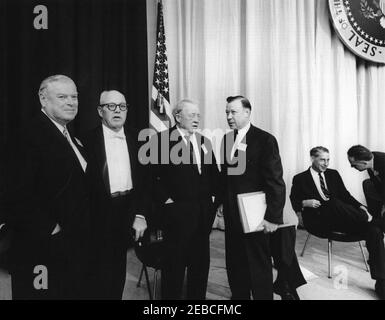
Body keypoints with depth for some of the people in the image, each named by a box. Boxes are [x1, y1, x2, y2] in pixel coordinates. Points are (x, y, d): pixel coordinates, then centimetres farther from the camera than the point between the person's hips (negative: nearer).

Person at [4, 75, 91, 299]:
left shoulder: (70, 137, 11)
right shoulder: (32, 136, -16)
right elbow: (18, 195, -22)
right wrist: (48, 228, -18)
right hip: (44, 250, -8)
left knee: (76, 292, 19)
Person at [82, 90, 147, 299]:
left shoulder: (135, 140, 6)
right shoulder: (88, 140, -6)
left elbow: (143, 180, 4)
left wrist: (139, 214, -3)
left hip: (127, 211, 4)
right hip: (100, 216, -4)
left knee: (119, 270, 17)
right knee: (102, 272, 6)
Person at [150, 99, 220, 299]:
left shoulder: (204, 141, 12)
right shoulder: (161, 140, -7)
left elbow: (213, 172, 17)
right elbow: (152, 175, -11)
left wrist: (213, 196, 7)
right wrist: (165, 200, -13)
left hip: (204, 211, 6)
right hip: (176, 211, -5)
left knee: (201, 261, 17)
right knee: (175, 262, 9)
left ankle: (197, 296, 36)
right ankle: (171, 295, 29)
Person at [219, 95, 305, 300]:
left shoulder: (265, 140, -11)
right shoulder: (227, 139, 8)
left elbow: (276, 182, -14)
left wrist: (273, 217, -17)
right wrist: (222, 202, 8)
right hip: (232, 215, 6)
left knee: (260, 266, 9)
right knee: (235, 264, 16)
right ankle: (239, 295, 35)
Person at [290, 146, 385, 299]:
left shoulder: (333, 174, 19)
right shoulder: (300, 179, 7)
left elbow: (345, 195, 12)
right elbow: (293, 204, 6)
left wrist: (360, 208, -7)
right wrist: (305, 203, -16)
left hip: (340, 218, 4)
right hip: (318, 221, -4)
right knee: (334, 203, -37)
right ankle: (369, 220, -15)